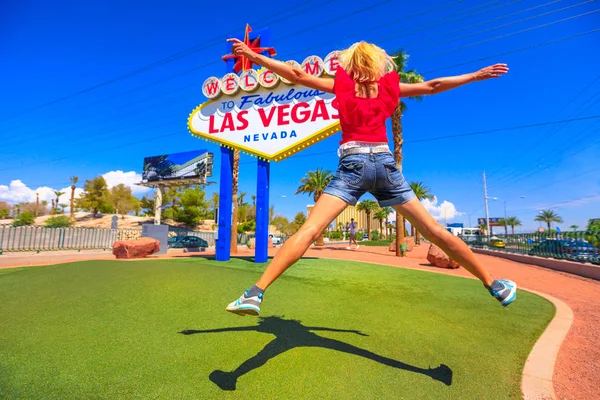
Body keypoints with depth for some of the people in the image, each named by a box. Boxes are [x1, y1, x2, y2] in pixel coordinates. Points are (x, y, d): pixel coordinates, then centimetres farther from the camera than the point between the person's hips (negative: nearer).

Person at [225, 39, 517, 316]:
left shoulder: (342, 83, 16)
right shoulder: (388, 85, 20)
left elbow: (297, 75, 10)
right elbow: (432, 86, 27)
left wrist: (254, 56, 15)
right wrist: (476, 75, 41)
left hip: (353, 164, -2)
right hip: (385, 162, 3)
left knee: (309, 230, -11)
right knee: (433, 229, 11)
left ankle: (256, 293, -18)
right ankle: (494, 285, 24)